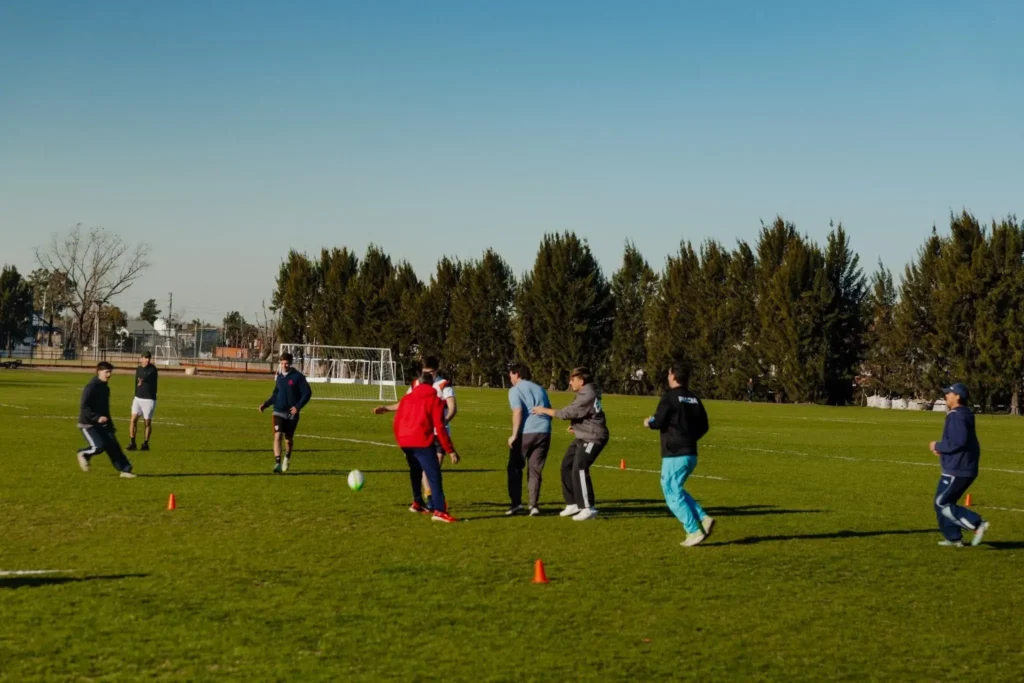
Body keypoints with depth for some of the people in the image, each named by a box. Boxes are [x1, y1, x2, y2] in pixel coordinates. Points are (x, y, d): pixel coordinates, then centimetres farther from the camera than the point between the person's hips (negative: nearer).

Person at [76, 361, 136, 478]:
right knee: (99, 446, -19)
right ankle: (83, 454, 12)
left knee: (113, 446, -4)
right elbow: (84, 407, -21)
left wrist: (110, 425, 20)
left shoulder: (105, 387, 11)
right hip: (88, 424, -8)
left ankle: (125, 470, -5)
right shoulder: (91, 387, -16)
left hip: (102, 424, 8)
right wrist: (97, 418, -31)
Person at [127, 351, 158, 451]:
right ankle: (132, 443, -6)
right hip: (138, 398, 5)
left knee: (147, 422, 2)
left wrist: (143, 380, -48)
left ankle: (145, 443, 14)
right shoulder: (138, 369, 9)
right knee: (133, 419, -8)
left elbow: (149, 376, -31)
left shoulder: (152, 369, -10)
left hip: (149, 399, -5)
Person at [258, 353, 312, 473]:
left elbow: (307, 393, -8)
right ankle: (277, 464, -19)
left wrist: (298, 406, -18)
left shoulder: (298, 377, -7)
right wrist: (265, 404, 5)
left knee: (288, 439, 11)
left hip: (292, 413, -2)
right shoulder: (279, 377, 7)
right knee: (277, 436, -16)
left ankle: (287, 458, 41)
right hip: (279, 412, 2)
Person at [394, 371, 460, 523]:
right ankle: (439, 510, -23)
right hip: (422, 442, -6)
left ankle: (417, 503, 39)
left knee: (415, 471, 29)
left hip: (405, 442, 6)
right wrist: (450, 450, -5)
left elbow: (397, 422, 17)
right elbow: (439, 427, -6)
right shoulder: (435, 400, 2)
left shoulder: (406, 398, 17)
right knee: (434, 476, -9)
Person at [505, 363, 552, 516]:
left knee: (515, 468, 9)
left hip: (525, 433, -5)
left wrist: (514, 435, -11)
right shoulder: (539, 388, 19)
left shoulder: (515, 390, 0)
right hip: (544, 433, 5)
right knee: (535, 470, 9)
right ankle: (534, 505, 1)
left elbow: (518, 412, -12)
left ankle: (516, 503, 4)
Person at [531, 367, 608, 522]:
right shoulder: (584, 393, 10)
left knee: (579, 469, -18)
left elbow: (568, 412, -23)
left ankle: (588, 508, -13)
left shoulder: (588, 396, -22)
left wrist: (545, 410, -14)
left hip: (592, 438, -11)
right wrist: (575, 425, 4)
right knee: (567, 466, 10)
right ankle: (573, 504, 19)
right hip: (582, 437, 11)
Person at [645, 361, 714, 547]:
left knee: (673, 494, 0)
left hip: (674, 455, -8)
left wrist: (648, 422, 7)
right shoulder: (694, 398, 10)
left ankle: (694, 531, -6)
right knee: (676, 490, 20)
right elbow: (703, 426, 13)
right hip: (691, 454, 8)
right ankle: (703, 519, 7)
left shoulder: (670, 396, -10)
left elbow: (658, 422, -15)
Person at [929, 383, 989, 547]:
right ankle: (954, 538, 18)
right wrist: (942, 449, 13)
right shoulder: (964, 415, 15)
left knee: (942, 504, -5)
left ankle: (977, 524, -11)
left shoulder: (956, 416, -18)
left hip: (956, 470, -10)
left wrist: (938, 446, -14)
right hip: (965, 469, 10)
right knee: (943, 503, 16)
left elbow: (959, 441, -28)